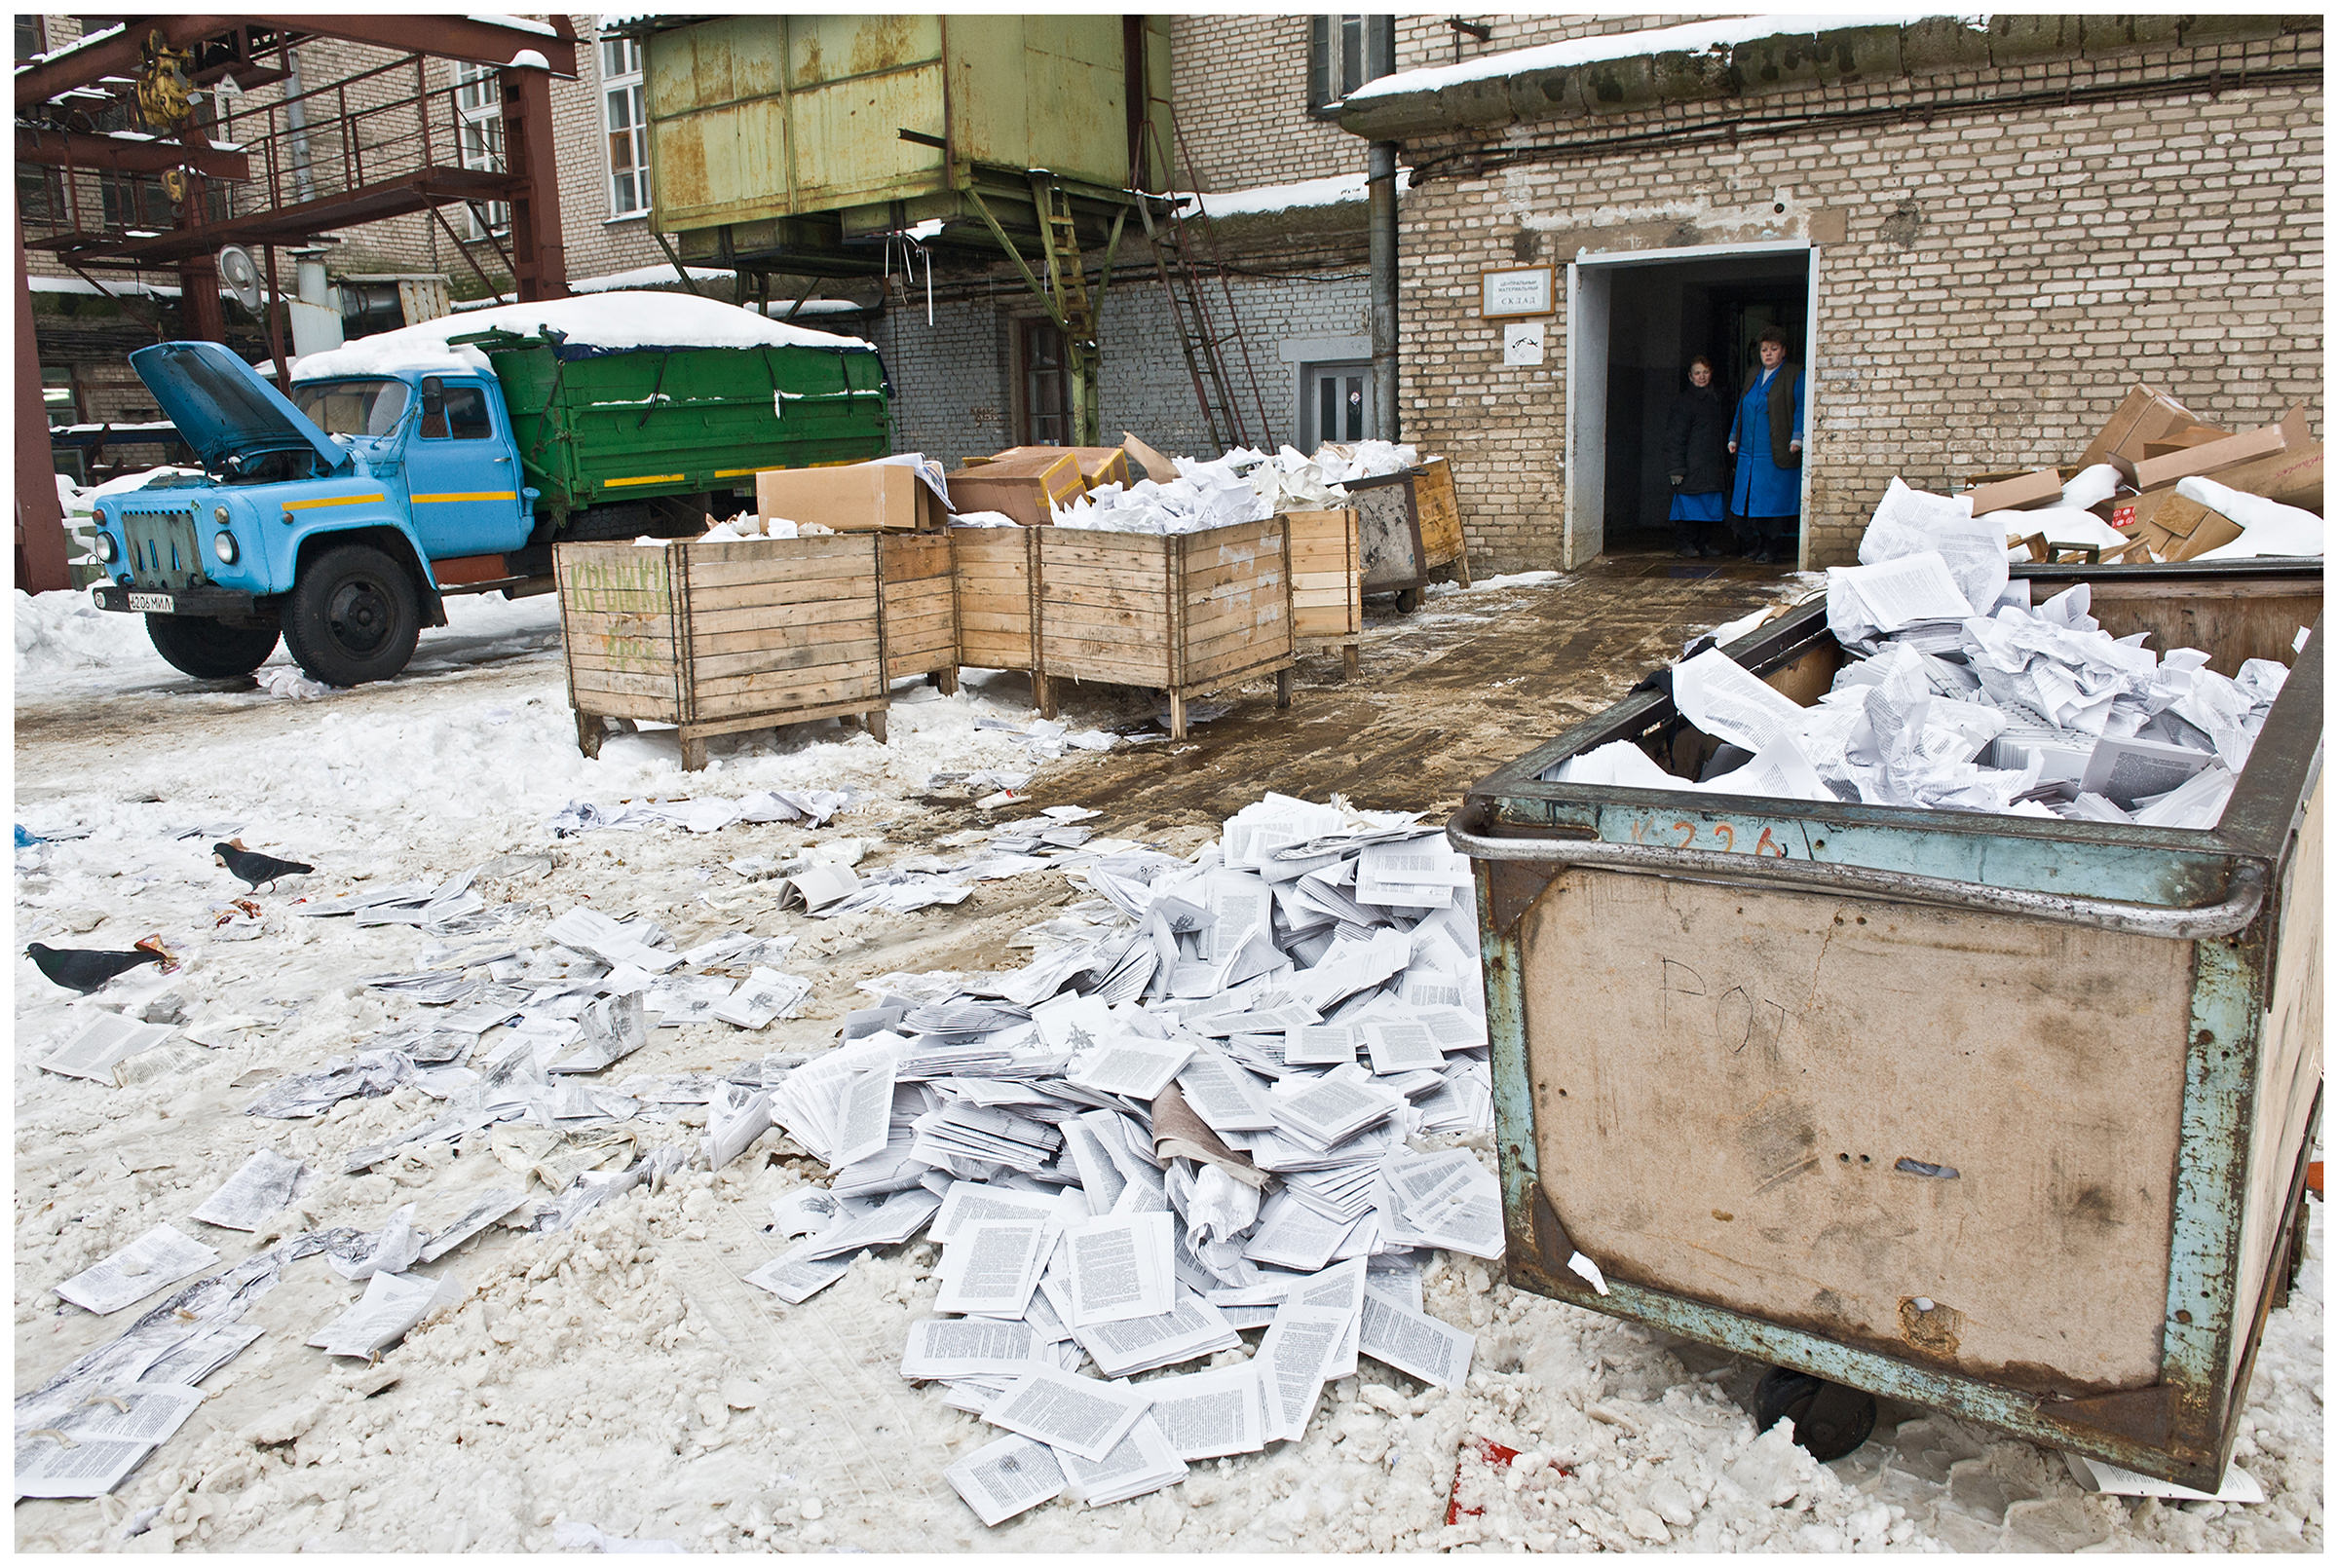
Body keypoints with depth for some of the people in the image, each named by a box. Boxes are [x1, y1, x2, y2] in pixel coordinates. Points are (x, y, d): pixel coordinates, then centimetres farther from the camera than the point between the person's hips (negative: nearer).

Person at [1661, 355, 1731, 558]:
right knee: (1689, 506, -6)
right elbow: (1675, 438, -8)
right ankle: (1684, 543, 2)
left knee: (1711, 506, 6)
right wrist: (1676, 468, -15)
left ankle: (1706, 542, 14)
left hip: (1714, 468, 6)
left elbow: (1724, 434, 22)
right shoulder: (1683, 402, -3)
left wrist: (1728, 463, 16)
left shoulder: (1717, 400, 16)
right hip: (1692, 467, -6)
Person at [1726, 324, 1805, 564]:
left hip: (1777, 452, -6)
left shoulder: (1794, 375, 0)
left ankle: (1774, 549, -2)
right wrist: (1733, 437, 17)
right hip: (1750, 451, 6)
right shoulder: (1754, 375, 19)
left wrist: (1797, 438, -16)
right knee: (1752, 501, 7)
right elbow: (1741, 408, 24)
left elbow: (1801, 409, -6)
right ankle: (1756, 546, 14)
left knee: (1773, 501, -6)